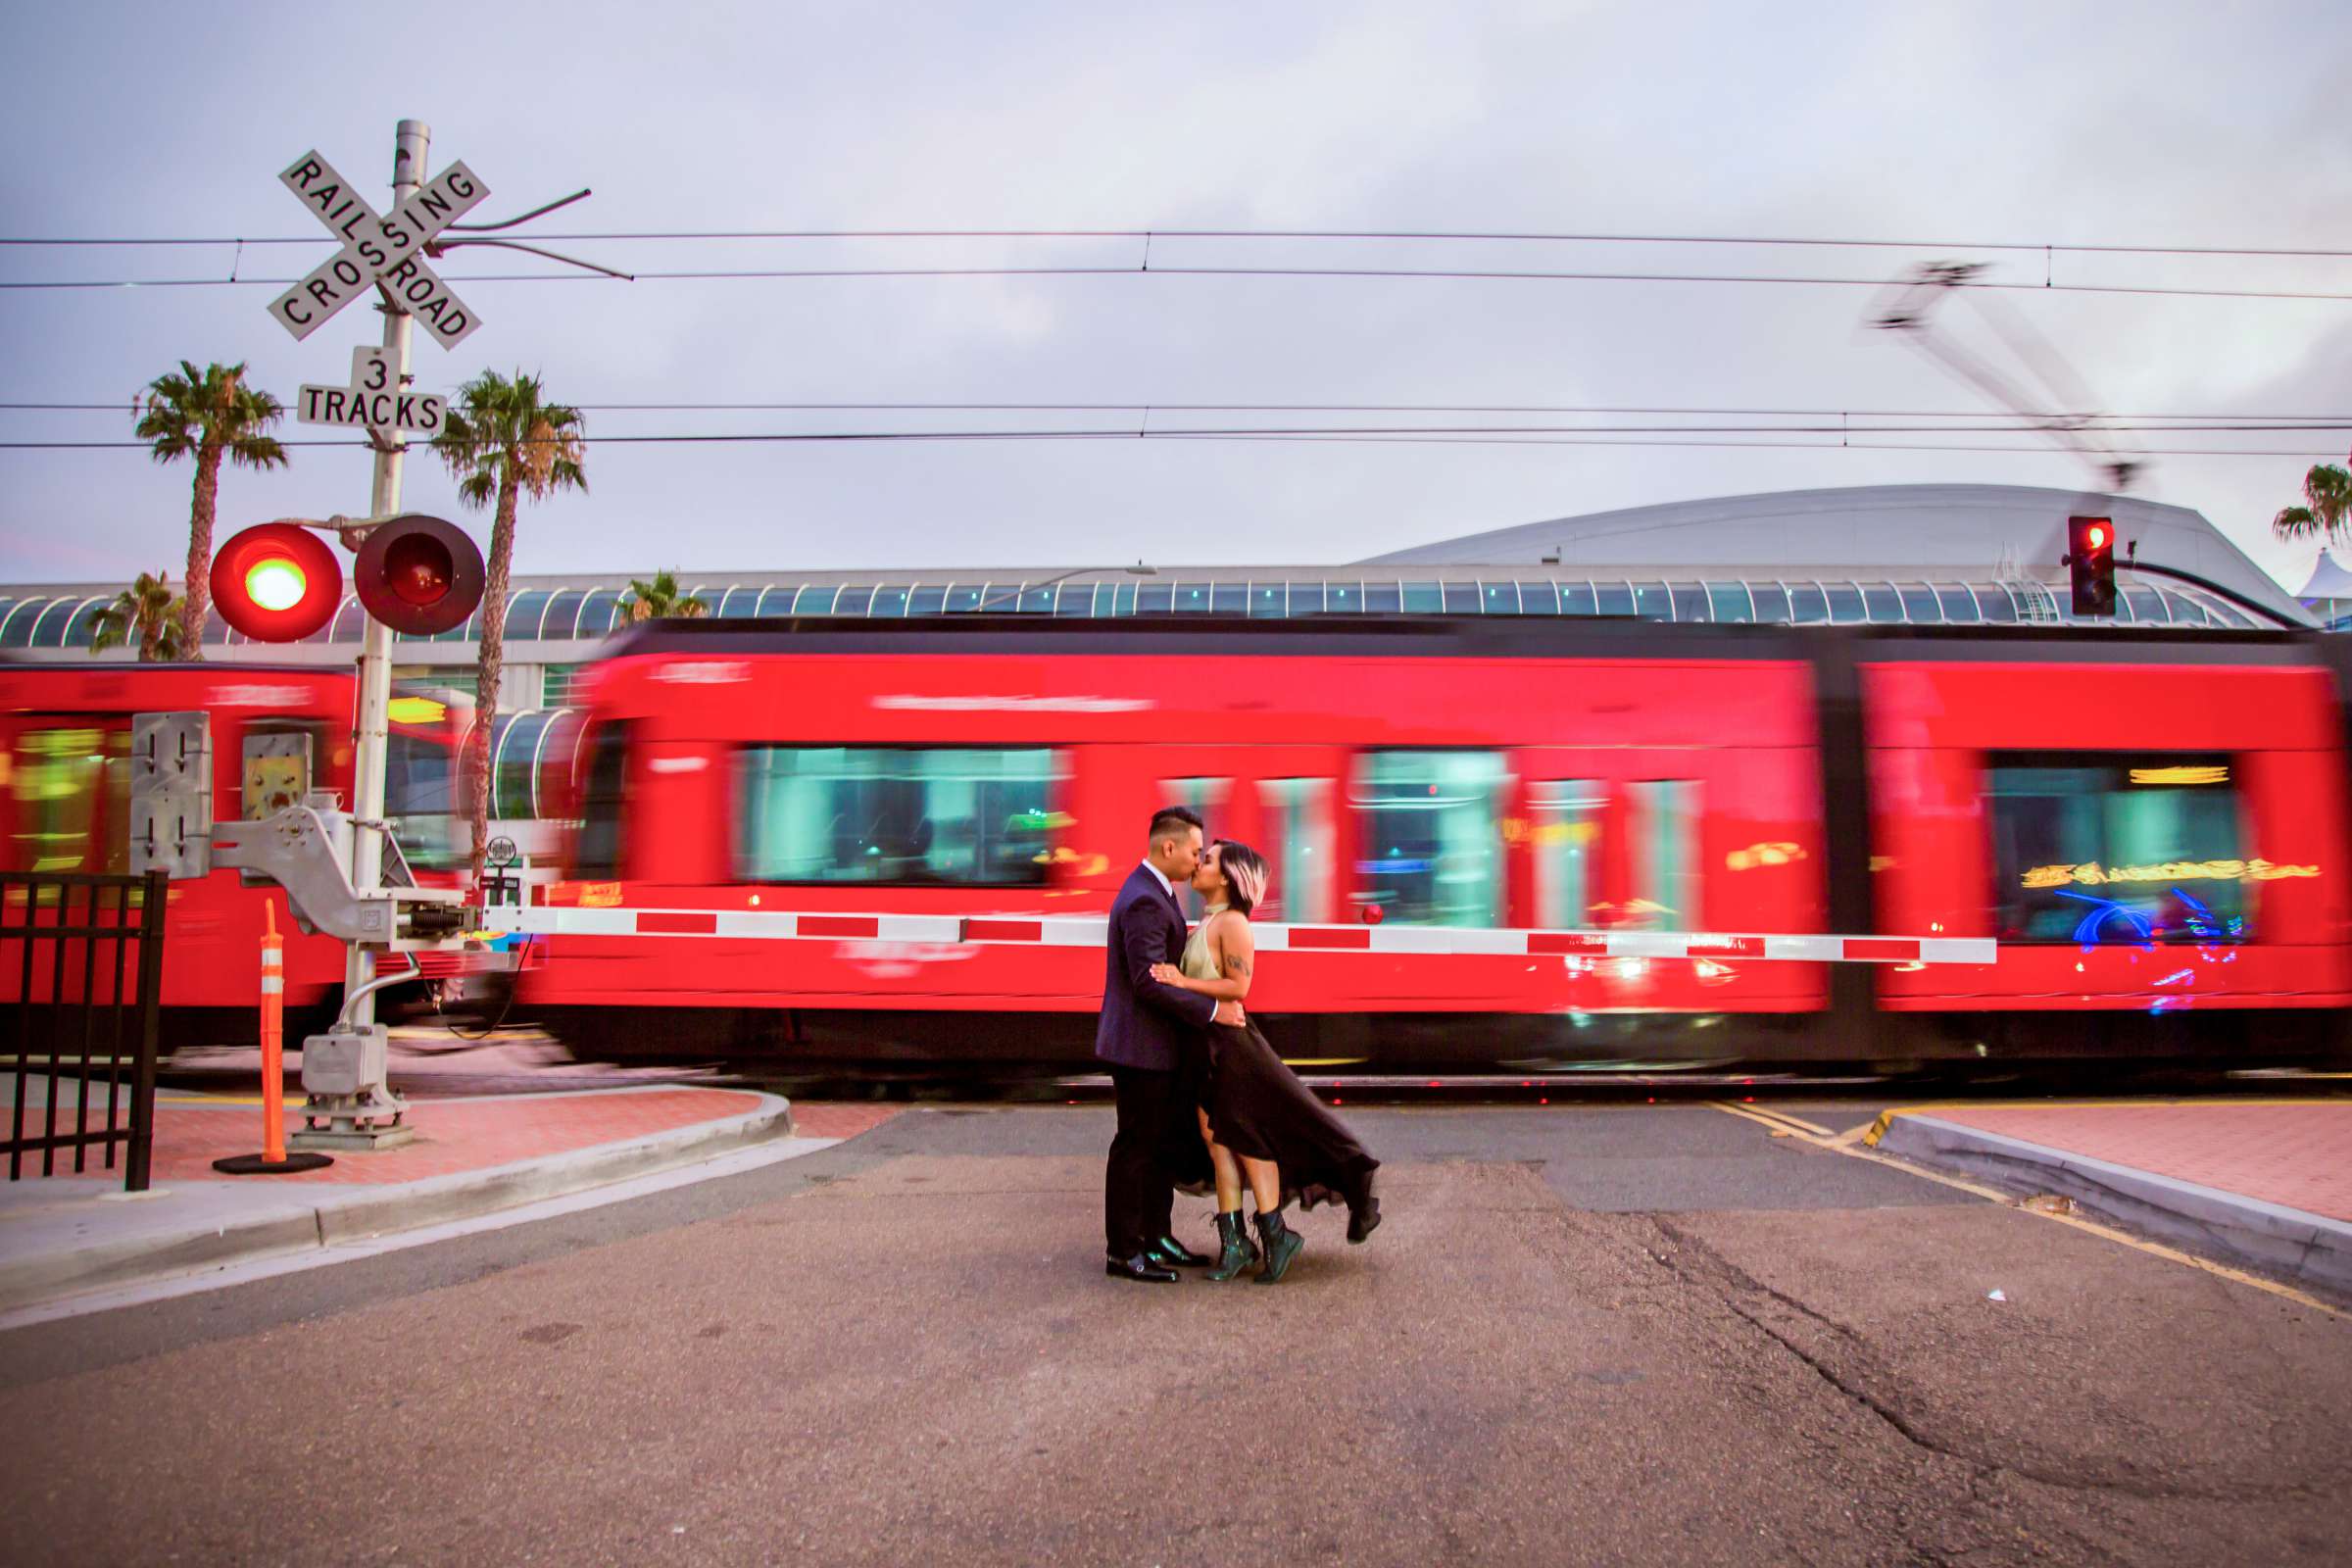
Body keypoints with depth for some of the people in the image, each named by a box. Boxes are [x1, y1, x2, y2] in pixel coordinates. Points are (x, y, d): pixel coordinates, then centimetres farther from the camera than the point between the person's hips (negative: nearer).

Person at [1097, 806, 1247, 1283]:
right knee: (1136, 1146, 0)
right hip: (1139, 1045, -10)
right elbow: (1150, 982, -27)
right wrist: (1212, 1010, -23)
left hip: (1157, 1044, 10)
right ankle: (1122, 1251, 10)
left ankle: (1157, 1236, 26)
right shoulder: (1144, 901, -21)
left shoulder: (1154, 893, 12)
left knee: (1162, 1144, 16)